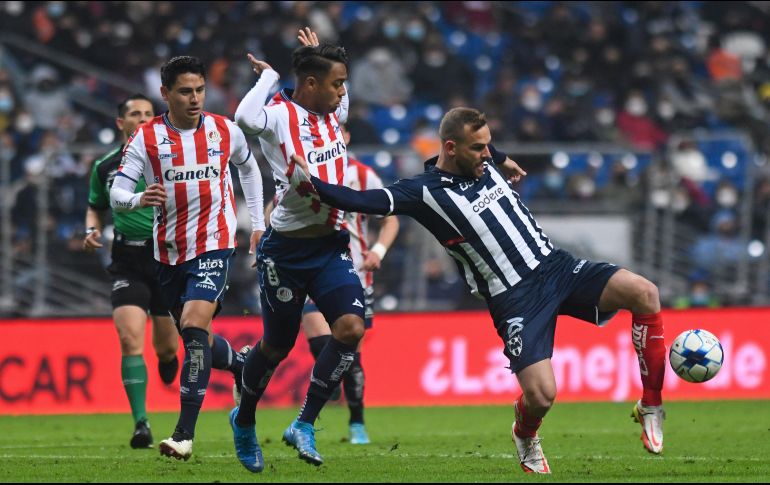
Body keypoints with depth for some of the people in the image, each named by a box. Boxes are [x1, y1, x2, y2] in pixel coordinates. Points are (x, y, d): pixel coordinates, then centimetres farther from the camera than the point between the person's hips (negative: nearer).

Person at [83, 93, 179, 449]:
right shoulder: (105, 167, 5)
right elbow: (95, 207, 21)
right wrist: (92, 230, 1)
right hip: (128, 263, 0)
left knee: (166, 345, 7)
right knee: (130, 339, -17)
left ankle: (167, 356, 49)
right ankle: (140, 423, -16)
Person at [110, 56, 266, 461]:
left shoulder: (225, 131, -1)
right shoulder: (147, 138, -5)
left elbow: (248, 168, 21)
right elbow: (116, 194, -11)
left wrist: (258, 222, 20)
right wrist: (139, 199, -34)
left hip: (214, 245, -3)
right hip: (169, 252, 3)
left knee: (195, 325, -20)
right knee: (195, 338, 13)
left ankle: (185, 433, -21)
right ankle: (241, 364, 48)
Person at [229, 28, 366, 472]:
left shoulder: (336, 113, 9)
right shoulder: (279, 115, -11)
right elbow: (246, 117, -35)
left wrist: (317, 53, 24)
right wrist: (269, 75, -18)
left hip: (331, 246, 5)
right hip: (286, 248, -5)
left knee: (352, 327, -16)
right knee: (278, 344, 8)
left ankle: (304, 425, -5)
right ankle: (244, 420, 35)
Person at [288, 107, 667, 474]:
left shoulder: (486, 163, 8)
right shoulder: (425, 192, -11)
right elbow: (363, 201, -22)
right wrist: (307, 183, -33)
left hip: (555, 265, 6)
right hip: (515, 299, -6)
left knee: (643, 293, -18)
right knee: (541, 394, -21)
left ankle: (650, 408, -4)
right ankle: (525, 436, 21)